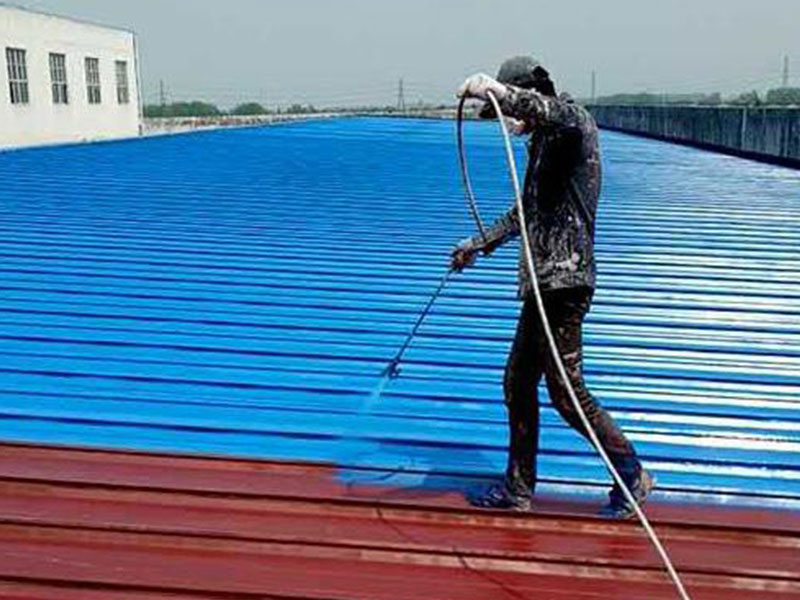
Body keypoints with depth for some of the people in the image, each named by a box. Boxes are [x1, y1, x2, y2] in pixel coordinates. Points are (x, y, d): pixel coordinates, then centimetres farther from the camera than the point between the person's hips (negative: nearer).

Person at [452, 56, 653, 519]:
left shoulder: (576, 122, -6)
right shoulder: (543, 142, 21)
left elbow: (551, 109, -34)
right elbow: (524, 212, 32)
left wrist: (492, 88, -30)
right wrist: (479, 244, 38)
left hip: (564, 280, -10)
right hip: (543, 281, 10)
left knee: (566, 390, -6)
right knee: (518, 383, 14)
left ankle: (633, 475, 11)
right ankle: (519, 488, 25)